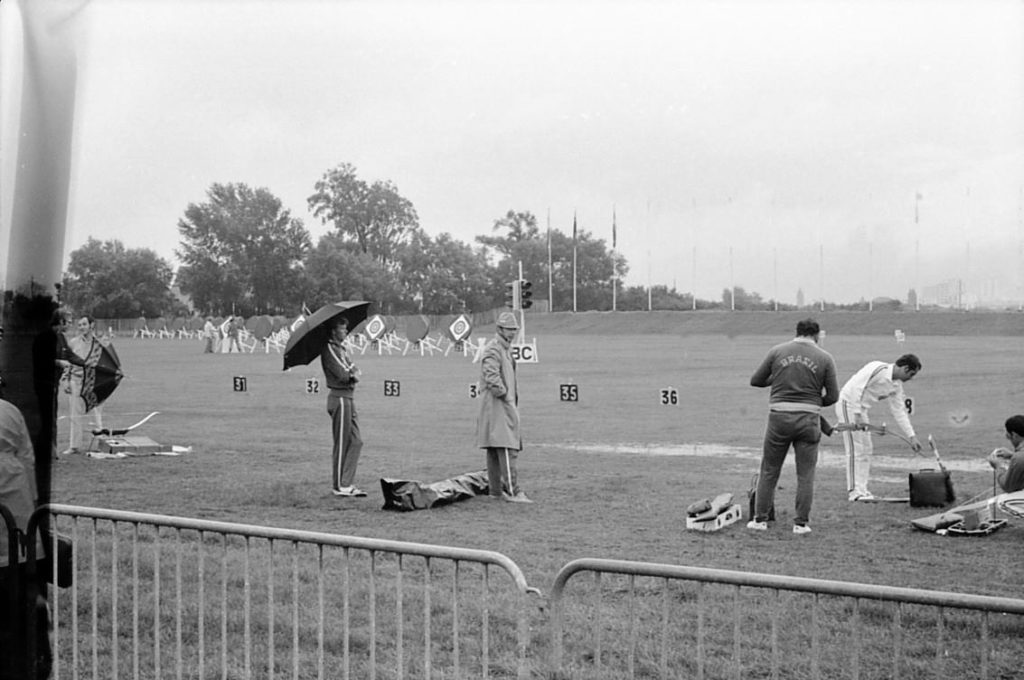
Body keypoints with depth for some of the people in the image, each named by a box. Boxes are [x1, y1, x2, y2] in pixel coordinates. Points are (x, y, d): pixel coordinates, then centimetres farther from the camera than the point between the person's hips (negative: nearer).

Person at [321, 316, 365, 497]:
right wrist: (352, 375, 0)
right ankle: (338, 486, 3)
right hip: (339, 397, -9)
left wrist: (352, 374, -8)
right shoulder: (329, 349, -11)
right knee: (342, 443, -4)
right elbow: (342, 375, -19)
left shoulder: (342, 349, 19)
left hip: (349, 398, 9)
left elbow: (355, 371, 13)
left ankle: (347, 483, 12)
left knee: (355, 442, 8)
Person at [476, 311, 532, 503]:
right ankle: (512, 491, -17)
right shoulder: (492, 350, -12)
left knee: (494, 450, 11)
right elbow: (492, 378, -23)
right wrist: (504, 393, -14)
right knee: (506, 449, -14)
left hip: (506, 404, 10)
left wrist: (513, 397, 17)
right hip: (497, 404, -10)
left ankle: (495, 490, 15)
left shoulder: (506, 348, 21)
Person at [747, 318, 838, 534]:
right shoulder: (824, 358, 1)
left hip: (779, 417, 1)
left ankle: (760, 519, 14)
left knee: (769, 471, 11)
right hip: (808, 419, 0)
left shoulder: (777, 351, 2)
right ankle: (801, 523, 9)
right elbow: (833, 395, 3)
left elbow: (755, 380, 8)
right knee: (805, 474, 9)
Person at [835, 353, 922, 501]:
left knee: (866, 450, 9)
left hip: (861, 409, 9)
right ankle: (854, 491, -7)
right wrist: (857, 415, -27)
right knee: (856, 449, -10)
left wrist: (911, 436, 7)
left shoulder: (897, 385, 7)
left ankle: (861, 489, 15)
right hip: (848, 404, -9)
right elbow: (856, 388, -26)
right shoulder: (878, 369, -20)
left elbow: (899, 411, 11)